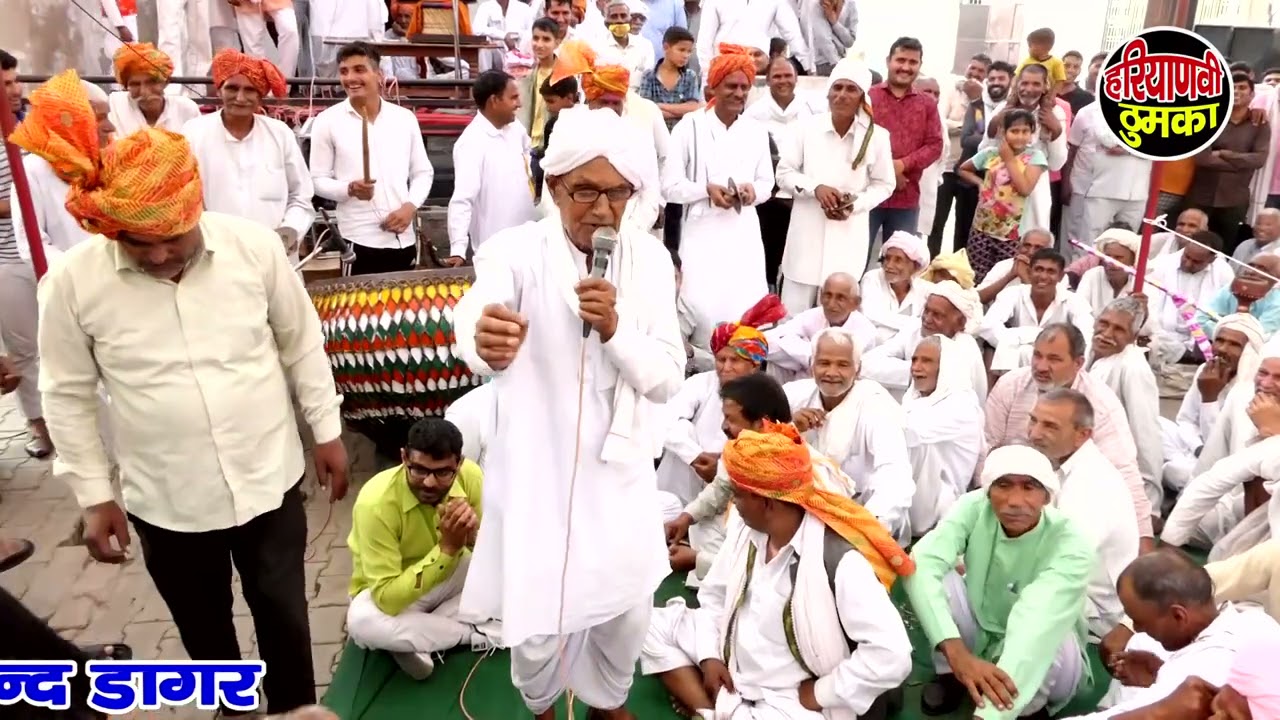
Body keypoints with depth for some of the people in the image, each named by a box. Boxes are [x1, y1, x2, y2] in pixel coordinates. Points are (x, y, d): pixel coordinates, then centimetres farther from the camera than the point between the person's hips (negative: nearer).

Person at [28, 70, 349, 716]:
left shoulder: (254, 245, -13)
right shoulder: (73, 281, -13)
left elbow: (301, 344, -1)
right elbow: (68, 396, -2)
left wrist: (326, 430, 3)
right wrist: (94, 495, 0)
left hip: (269, 480, 0)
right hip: (165, 501, 1)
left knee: (283, 611, 15)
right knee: (203, 624, 21)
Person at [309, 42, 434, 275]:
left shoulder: (405, 117, 7)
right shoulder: (327, 121, 0)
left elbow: (422, 172, 11)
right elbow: (318, 180, 1)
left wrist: (411, 206, -6)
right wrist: (349, 189, -18)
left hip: (403, 239, 3)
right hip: (359, 242, -3)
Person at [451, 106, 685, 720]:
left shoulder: (649, 258, -4)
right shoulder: (515, 250, -14)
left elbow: (668, 379, -8)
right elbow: (476, 312, -38)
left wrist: (615, 330, -27)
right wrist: (485, 340, -62)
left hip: (619, 470, 3)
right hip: (536, 471, -3)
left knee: (627, 611, 15)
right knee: (537, 627, 4)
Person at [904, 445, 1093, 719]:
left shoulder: (1071, 544, -27)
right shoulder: (974, 507, -21)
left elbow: (1037, 626, -40)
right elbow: (921, 564, -35)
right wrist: (957, 652, -50)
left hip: (1033, 653, -2)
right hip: (979, 631, 2)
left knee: (1055, 645, -36)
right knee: (936, 574, -25)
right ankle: (951, 673, -1)